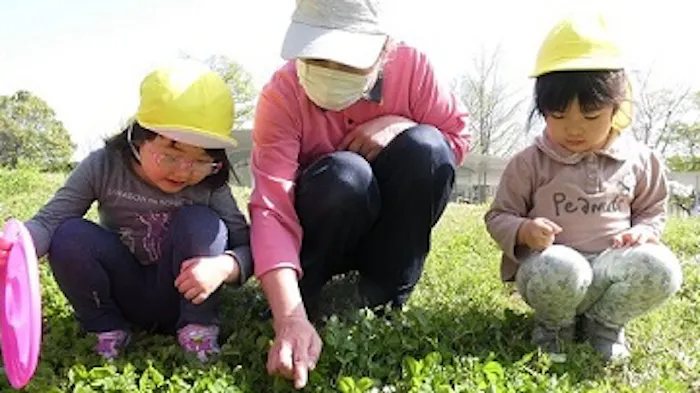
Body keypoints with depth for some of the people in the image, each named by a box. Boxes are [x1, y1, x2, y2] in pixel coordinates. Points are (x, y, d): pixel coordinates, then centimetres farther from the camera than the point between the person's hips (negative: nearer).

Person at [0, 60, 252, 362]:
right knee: (69, 236, -24)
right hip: (124, 297, 1)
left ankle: (199, 331, -13)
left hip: (179, 299, -1)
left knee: (201, 222, -26)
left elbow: (248, 248, -17)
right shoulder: (104, 167, -16)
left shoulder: (210, 186, -17)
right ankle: (108, 330, -4)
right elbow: (49, 221, -20)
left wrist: (223, 266, -40)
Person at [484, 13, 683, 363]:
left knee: (661, 268, -28)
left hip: (611, 266, 3)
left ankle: (604, 322, 3)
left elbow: (653, 210, 17)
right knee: (562, 270, -39)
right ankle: (555, 323, 0)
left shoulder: (638, 160, 4)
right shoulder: (530, 163, -4)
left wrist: (644, 231, -7)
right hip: (552, 262, -2)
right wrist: (523, 230, -22)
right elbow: (498, 216, 1)